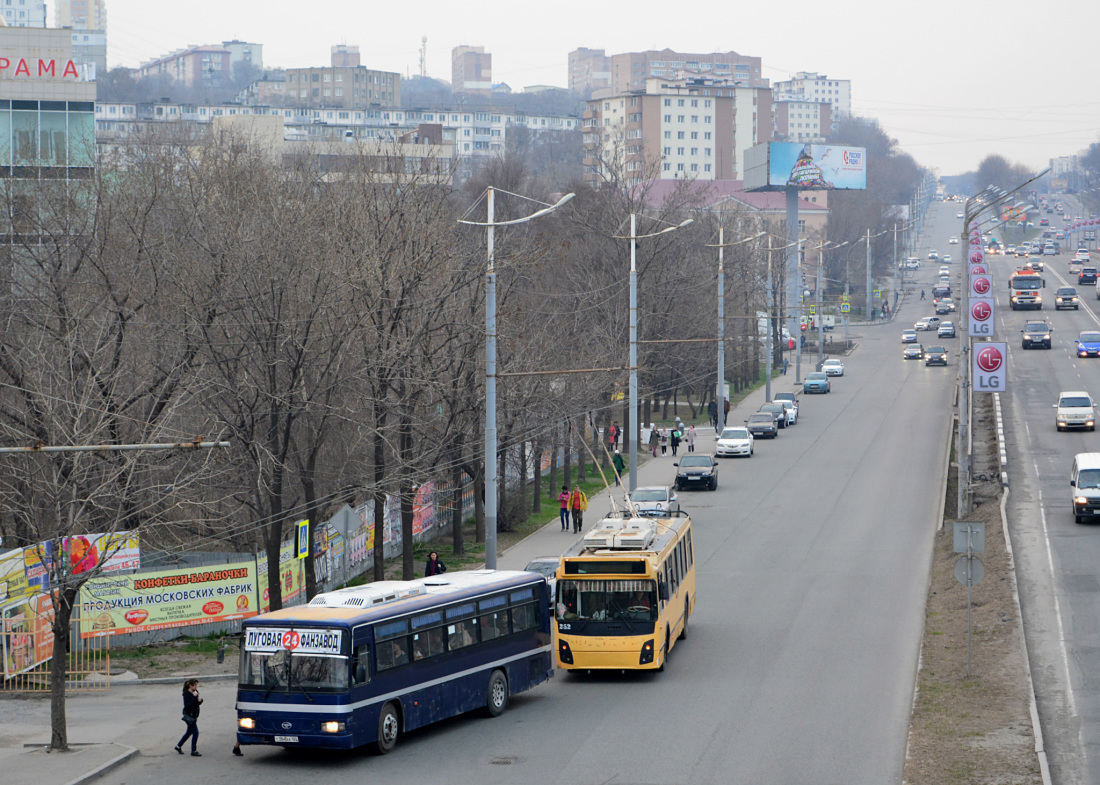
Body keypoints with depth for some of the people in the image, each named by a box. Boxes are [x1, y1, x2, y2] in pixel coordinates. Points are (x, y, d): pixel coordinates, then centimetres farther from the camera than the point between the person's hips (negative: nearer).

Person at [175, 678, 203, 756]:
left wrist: (200, 700, -8)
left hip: (194, 715, 9)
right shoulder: (187, 694, -18)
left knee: (189, 732, 18)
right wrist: (194, 697, -32)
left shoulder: (195, 692, 7)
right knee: (195, 732, -8)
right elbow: (188, 705, -28)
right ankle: (194, 751, 0)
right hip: (189, 716, -9)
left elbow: (198, 703, 15)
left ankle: (178, 746, 34)